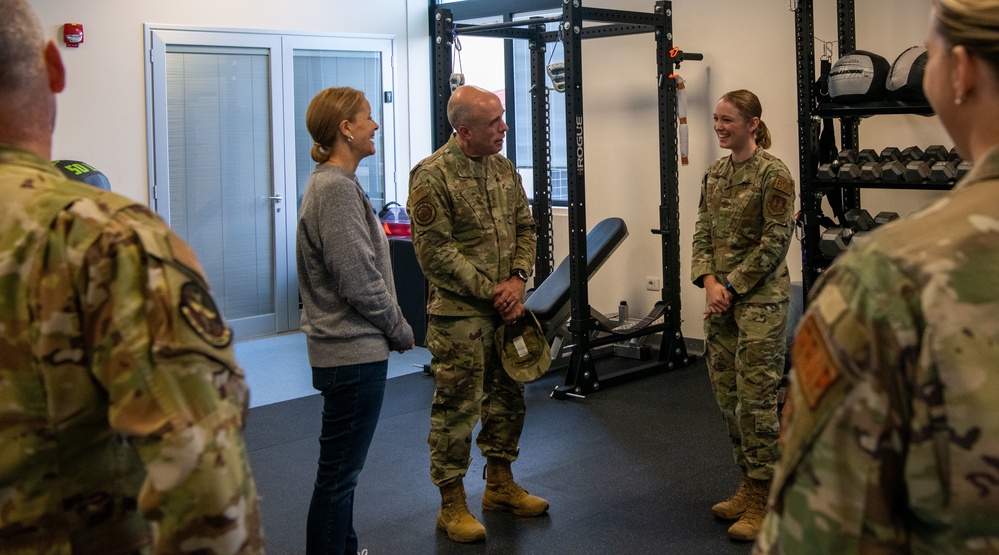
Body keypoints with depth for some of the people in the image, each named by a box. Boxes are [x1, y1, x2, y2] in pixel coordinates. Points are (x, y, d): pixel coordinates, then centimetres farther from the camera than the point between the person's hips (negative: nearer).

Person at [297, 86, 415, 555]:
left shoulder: (333, 182, 14)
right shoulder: (337, 188, -18)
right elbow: (358, 280, -21)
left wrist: (392, 329, 14)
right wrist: (401, 331, -7)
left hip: (349, 347, 11)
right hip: (354, 352, -11)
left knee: (341, 468, 20)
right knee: (339, 472, -1)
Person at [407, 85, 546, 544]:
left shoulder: (504, 169, 9)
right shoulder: (431, 176, -14)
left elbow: (525, 228, 12)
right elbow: (435, 251, -16)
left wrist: (518, 279, -6)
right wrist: (490, 292, -15)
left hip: (506, 308, 7)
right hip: (459, 314, -7)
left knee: (507, 397, 16)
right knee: (457, 407, 0)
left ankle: (500, 484, 34)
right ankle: (452, 505, 13)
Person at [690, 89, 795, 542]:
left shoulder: (773, 174, -10)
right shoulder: (715, 173, 11)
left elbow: (775, 241, -13)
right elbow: (703, 233, 10)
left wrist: (733, 287, -13)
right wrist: (709, 281, -5)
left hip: (759, 297, -7)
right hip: (721, 294, 7)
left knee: (756, 394, -4)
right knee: (726, 391, 11)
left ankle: (762, 498, 7)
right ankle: (748, 483, 25)